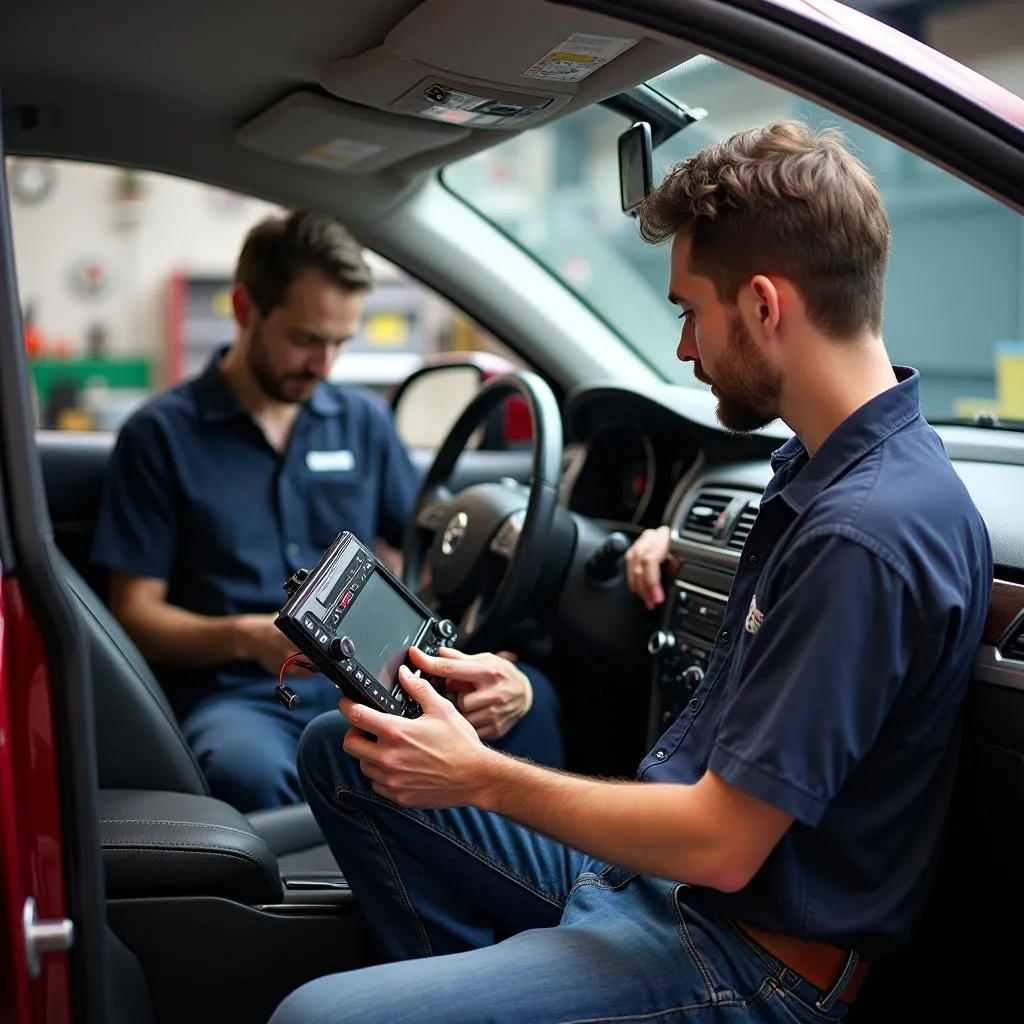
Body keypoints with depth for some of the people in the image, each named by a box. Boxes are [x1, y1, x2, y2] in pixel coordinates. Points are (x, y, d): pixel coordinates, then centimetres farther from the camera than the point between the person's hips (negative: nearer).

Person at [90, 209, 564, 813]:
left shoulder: (364, 421, 15)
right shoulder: (163, 434, 4)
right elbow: (136, 614, 1)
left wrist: (486, 661, -9)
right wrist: (247, 637, -18)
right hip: (239, 698, -3)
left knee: (531, 696, -24)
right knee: (247, 767, -40)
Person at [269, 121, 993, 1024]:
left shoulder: (869, 534, -27)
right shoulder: (823, 459, 4)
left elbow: (721, 846, -25)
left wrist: (480, 777, -16)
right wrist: (675, 540, 12)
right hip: (653, 857, 10)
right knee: (336, 749, 11)